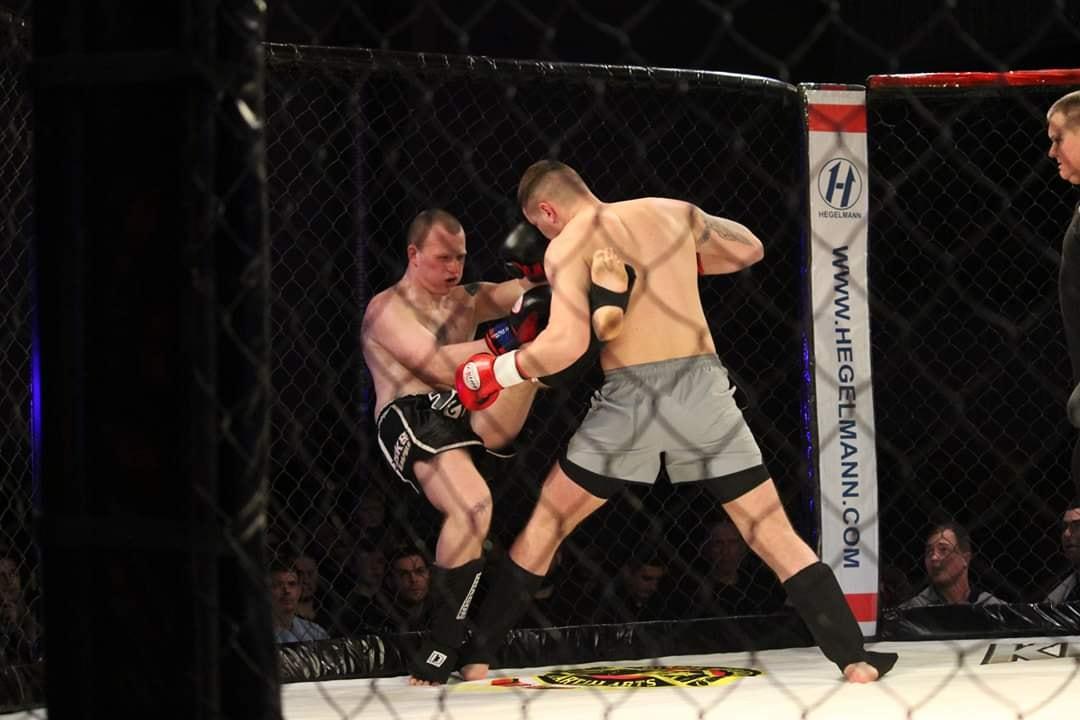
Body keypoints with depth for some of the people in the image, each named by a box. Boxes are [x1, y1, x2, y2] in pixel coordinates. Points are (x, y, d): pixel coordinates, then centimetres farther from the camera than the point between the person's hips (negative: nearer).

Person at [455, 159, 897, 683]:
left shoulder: (568, 245, 3)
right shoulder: (672, 212, 16)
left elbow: (568, 343, -11)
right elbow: (750, 250, 31)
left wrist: (497, 373, 2)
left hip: (631, 393, -3)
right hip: (702, 385, 3)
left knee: (545, 525, 13)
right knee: (774, 535, 6)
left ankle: (474, 658, 15)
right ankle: (854, 659, -4)